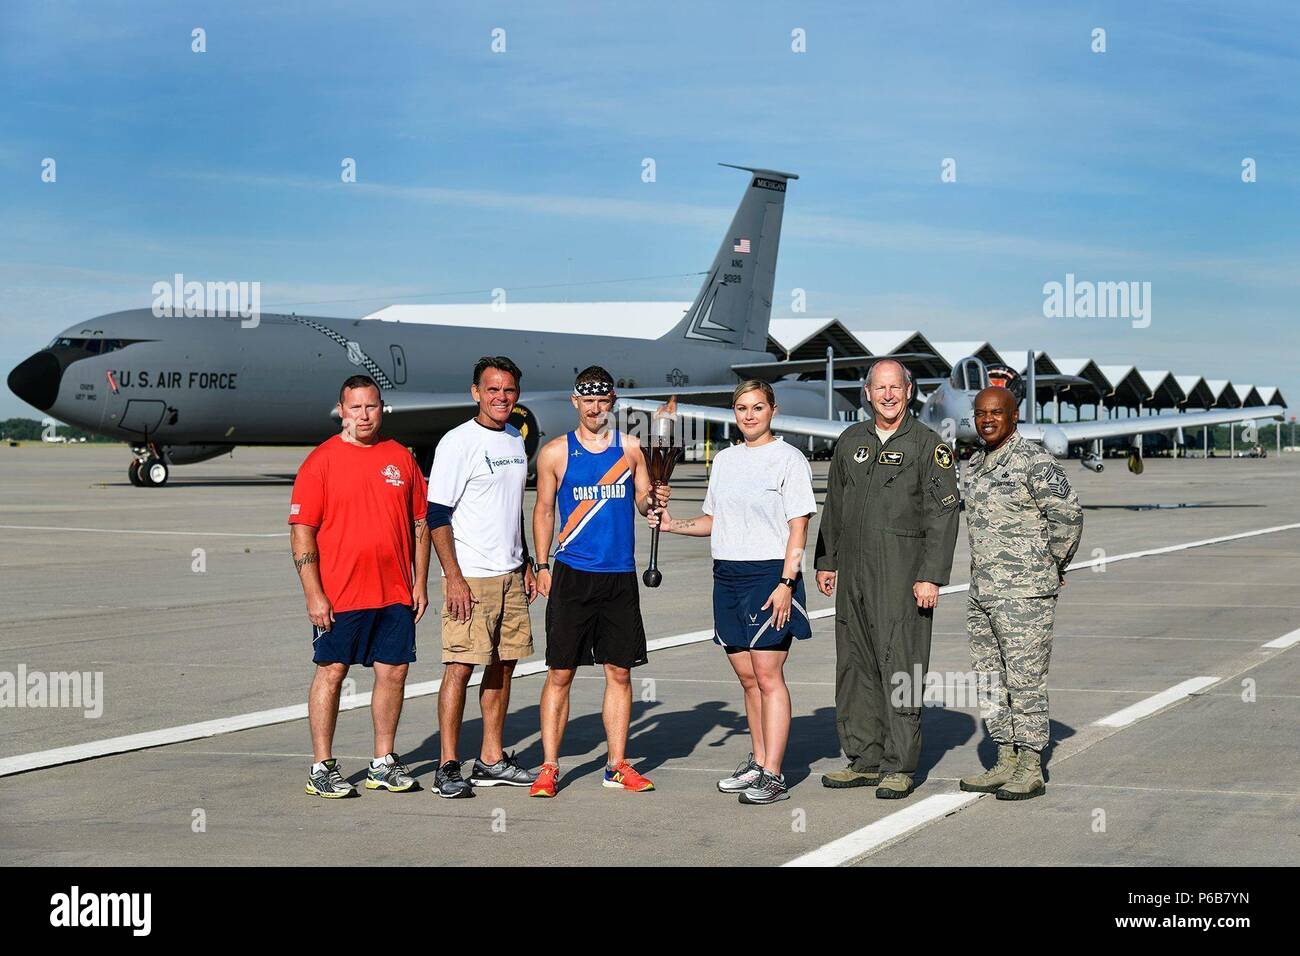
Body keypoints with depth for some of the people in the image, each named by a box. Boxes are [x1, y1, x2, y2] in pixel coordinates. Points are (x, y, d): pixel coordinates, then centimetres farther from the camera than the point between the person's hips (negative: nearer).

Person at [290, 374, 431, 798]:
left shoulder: (401, 458, 9)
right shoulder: (321, 460, -3)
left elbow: (420, 524, 14)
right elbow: (301, 530, -6)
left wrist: (420, 582, 8)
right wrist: (313, 594, -12)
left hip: (395, 593, 4)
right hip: (339, 594, -4)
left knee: (394, 672, 7)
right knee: (331, 672, 0)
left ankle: (384, 763, 19)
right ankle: (322, 767, 8)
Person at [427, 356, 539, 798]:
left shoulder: (515, 439, 13)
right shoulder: (457, 442, -9)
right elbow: (437, 515, -12)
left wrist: (526, 564, 19)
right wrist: (453, 577, -17)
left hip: (511, 574, 7)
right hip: (471, 577, -7)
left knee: (504, 663, 9)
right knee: (460, 665, -8)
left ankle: (492, 760, 18)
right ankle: (448, 766, -4)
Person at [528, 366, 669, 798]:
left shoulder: (630, 448, 8)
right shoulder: (555, 452, 3)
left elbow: (642, 501, 11)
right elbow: (543, 510, 8)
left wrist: (655, 498, -13)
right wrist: (542, 565, 1)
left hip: (620, 576, 2)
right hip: (572, 575, -2)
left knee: (619, 672, 5)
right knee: (560, 673, -2)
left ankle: (617, 765, 14)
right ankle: (549, 767, 3)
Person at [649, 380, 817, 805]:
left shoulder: (788, 458, -3)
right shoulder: (724, 460, 15)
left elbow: (798, 527, -8)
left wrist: (786, 582, -16)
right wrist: (672, 524, 7)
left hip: (769, 574, -6)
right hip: (727, 575, 6)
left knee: (768, 675, -9)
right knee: (747, 676, 10)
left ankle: (772, 775, -8)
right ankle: (758, 763, 19)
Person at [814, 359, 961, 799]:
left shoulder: (928, 445, -2)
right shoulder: (851, 440, 14)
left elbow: (943, 514, -7)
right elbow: (833, 506, 21)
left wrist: (931, 577, -13)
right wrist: (825, 561, 16)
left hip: (902, 577, -6)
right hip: (853, 573, 6)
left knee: (900, 669, -6)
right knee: (855, 667, 8)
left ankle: (900, 767, -1)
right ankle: (865, 760, 17)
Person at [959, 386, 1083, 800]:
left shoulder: (1034, 460, -12)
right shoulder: (976, 463, 14)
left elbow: (1069, 513, -15)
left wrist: (1053, 566, -6)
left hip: (1025, 593, -9)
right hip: (982, 590, 9)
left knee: (1025, 680, -5)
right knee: (990, 680, 11)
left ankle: (1031, 770, 1)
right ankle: (1006, 762, 19)